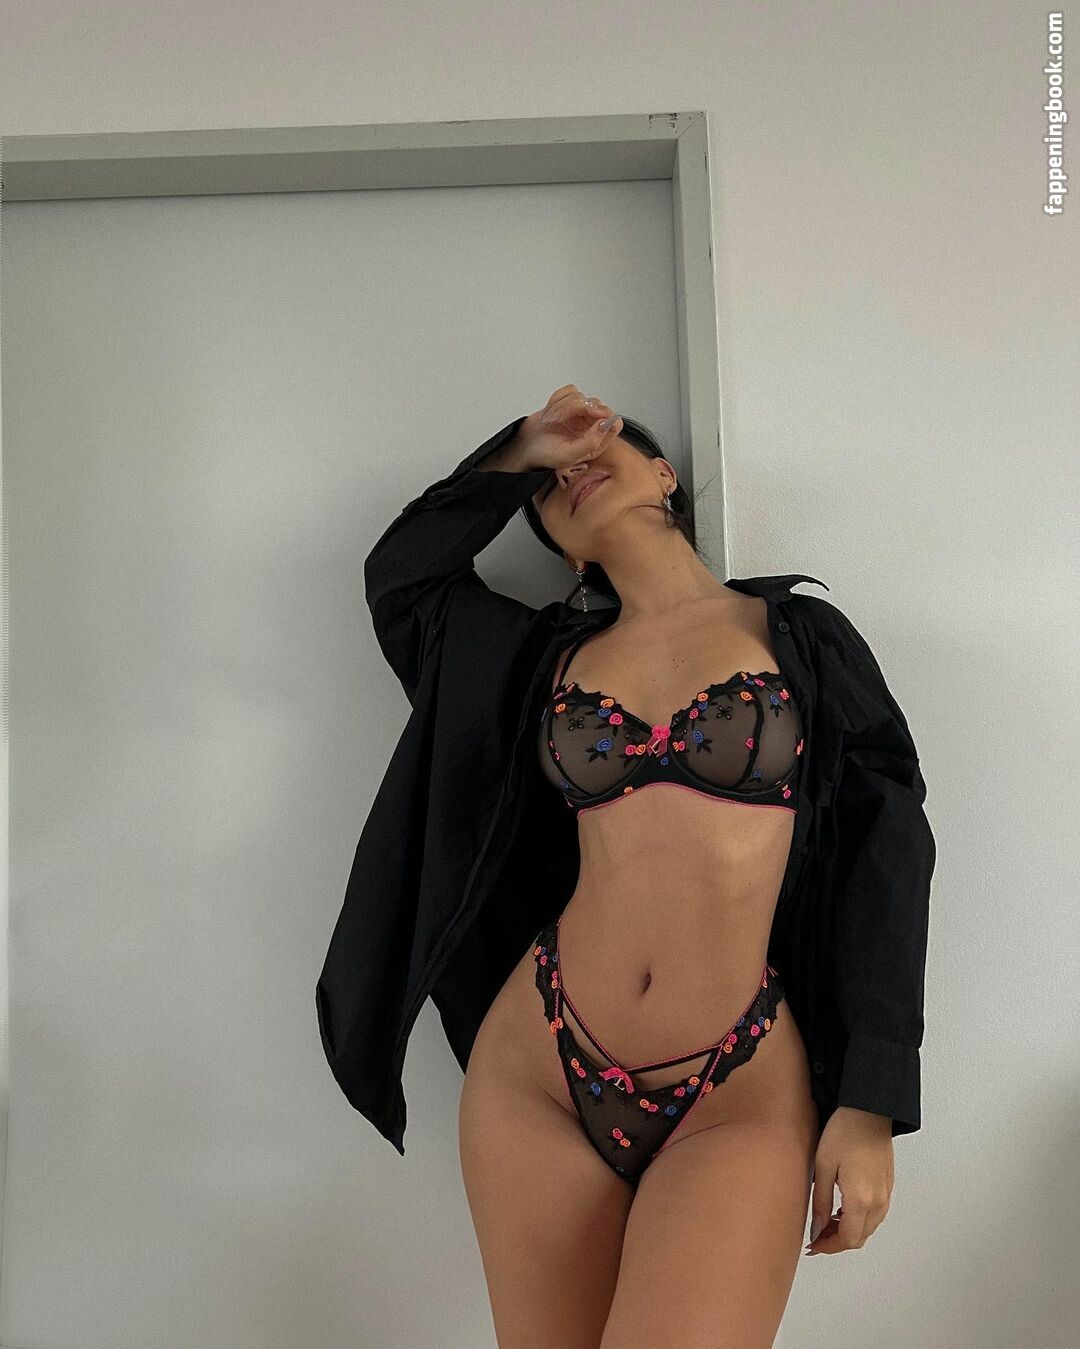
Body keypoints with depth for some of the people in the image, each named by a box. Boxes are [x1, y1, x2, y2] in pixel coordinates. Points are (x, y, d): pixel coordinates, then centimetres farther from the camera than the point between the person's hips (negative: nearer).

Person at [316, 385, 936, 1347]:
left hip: (741, 1102, -2)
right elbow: (401, 573, 23)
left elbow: (885, 851, 0)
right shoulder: (550, 652, 12)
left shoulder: (800, 633, 5)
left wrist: (872, 1104, -6)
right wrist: (519, 453, 15)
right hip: (537, 1073, 3)